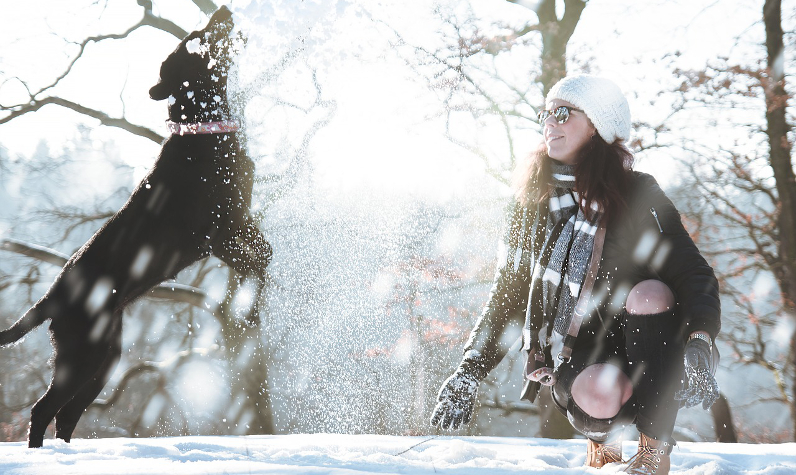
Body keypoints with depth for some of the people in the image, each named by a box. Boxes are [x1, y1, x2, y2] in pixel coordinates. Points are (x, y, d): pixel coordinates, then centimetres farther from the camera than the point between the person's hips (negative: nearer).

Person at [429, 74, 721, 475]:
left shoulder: (637, 194, -4)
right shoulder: (533, 204, 5)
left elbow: (694, 273, -11)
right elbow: (508, 294, 12)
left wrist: (699, 340, -31)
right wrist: (469, 372, 4)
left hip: (642, 350, -1)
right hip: (576, 361, 1)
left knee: (650, 290, -32)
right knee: (599, 394, -35)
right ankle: (602, 436, 4)